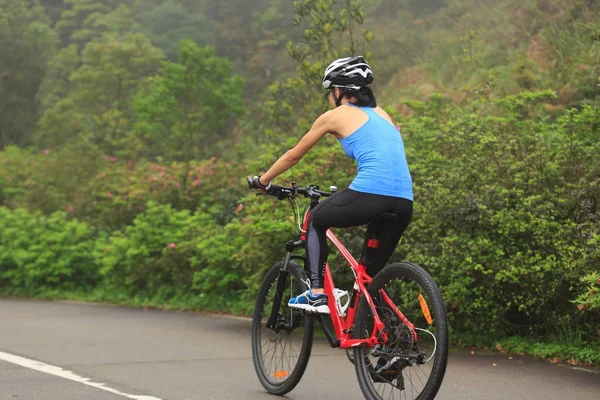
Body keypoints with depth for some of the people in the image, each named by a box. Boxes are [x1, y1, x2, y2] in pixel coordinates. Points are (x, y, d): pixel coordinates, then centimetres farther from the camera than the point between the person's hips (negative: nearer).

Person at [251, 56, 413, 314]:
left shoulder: (335, 116, 11)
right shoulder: (381, 114, 27)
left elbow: (293, 156, 21)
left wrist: (263, 181, 35)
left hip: (370, 195, -5)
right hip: (404, 204, 5)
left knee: (315, 221, 24)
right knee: (374, 271, 22)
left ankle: (317, 294, 13)